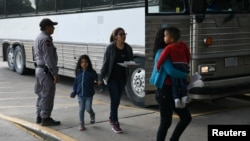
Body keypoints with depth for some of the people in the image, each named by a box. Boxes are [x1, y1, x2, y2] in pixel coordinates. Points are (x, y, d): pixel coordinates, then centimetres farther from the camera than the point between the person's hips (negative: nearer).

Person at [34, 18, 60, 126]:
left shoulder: (38, 38, 15)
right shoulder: (46, 40, -18)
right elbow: (49, 59, -23)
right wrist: (55, 73, -20)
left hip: (39, 69, 10)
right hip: (46, 71, -10)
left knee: (41, 94, 16)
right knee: (47, 95, -4)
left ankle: (39, 116, 23)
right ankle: (45, 118, 1)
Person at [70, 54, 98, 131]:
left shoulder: (91, 72, -7)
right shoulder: (78, 72, 2)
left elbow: (97, 79, -12)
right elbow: (76, 82, 9)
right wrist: (74, 92, 9)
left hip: (89, 94, -3)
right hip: (80, 94, 3)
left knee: (88, 108, -2)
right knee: (81, 109, 5)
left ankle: (92, 115, 34)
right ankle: (82, 124, 14)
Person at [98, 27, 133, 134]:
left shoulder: (128, 48, 2)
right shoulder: (110, 48, -9)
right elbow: (105, 63, -6)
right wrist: (101, 77, -6)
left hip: (122, 77, 4)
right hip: (112, 77, -4)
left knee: (117, 99, 15)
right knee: (115, 99, -8)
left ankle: (112, 117, 36)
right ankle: (115, 124, -3)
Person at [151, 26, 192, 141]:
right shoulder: (162, 53, -15)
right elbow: (171, 71, -27)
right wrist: (186, 76, -14)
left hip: (173, 92, 9)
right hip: (165, 92, -9)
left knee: (186, 117, 12)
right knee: (166, 122, 1)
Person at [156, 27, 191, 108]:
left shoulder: (169, 48, -6)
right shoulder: (183, 45, 11)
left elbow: (162, 57, -13)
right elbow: (188, 55, 17)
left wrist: (158, 66, -1)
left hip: (174, 66, -4)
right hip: (184, 66, 4)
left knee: (175, 84, 1)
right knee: (183, 83, 12)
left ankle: (176, 98, -11)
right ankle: (184, 97, -2)